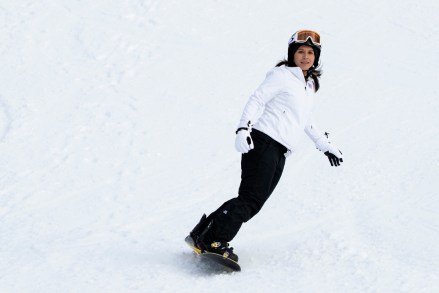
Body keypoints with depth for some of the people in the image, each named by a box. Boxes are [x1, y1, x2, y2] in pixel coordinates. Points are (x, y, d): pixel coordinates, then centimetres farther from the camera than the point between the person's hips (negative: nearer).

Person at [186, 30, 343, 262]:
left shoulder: (309, 86, 24)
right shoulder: (281, 75, -1)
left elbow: (306, 122, 36)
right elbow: (256, 100, -8)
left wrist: (325, 145, 39)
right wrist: (243, 128, -22)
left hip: (279, 153, 8)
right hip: (263, 141, -8)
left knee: (253, 203, -3)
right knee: (251, 198, -19)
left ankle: (204, 232, 0)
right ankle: (214, 241, -22)